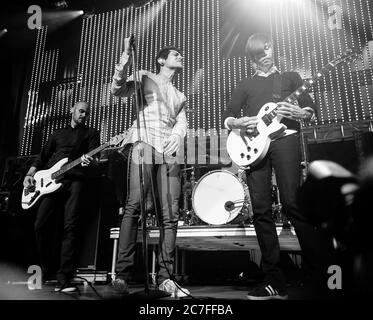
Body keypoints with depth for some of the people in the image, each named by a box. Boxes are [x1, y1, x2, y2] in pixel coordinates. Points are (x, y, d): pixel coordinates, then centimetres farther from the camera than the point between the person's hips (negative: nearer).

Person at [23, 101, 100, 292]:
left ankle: (64, 280, -13)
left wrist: (90, 160, -23)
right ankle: (47, 271, 15)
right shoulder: (58, 133, 27)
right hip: (51, 181, 3)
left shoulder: (91, 133, 18)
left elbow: (95, 158, 2)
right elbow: (42, 157, 24)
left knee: (70, 227, -14)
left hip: (75, 180, -3)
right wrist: (30, 174, 8)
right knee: (41, 225, -7)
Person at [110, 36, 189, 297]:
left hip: (169, 152, 5)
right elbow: (118, 90, 1)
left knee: (170, 214, -5)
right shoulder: (145, 77, 18)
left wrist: (177, 136, -7)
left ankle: (166, 277, 0)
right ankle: (123, 273, -13)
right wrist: (126, 56, -10)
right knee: (134, 206, -17)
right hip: (144, 144, -4)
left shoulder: (180, 96, 32)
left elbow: (182, 123, 16)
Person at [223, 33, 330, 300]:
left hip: (284, 139, -2)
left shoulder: (290, 77, 22)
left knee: (291, 203, -15)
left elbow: (311, 110, 12)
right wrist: (240, 123, -8)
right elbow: (227, 117, 15)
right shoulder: (245, 85, 25)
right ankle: (275, 282, 0)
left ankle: (317, 269, -2)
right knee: (261, 210, -5)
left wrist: (297, 112, -11)